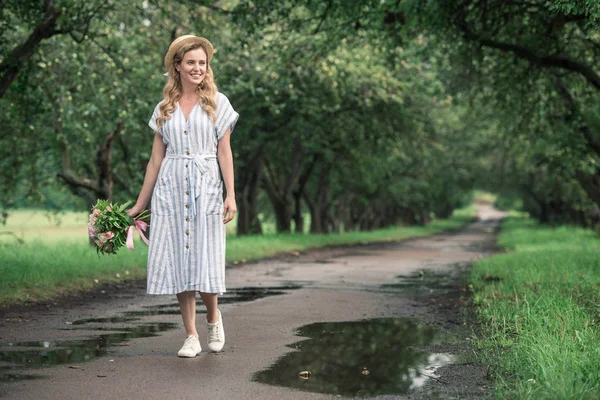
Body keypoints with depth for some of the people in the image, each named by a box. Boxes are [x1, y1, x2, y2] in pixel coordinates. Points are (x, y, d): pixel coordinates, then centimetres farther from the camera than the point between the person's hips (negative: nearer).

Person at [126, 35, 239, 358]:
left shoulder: (217, 103, 6)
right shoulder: (164, 108, 11)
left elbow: (224, 152, 3)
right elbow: (156, 159, 13)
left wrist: (231, 195, -7)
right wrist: (139, 205, 12)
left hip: (205, 188, -2)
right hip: (170, 189, 2)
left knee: (205, 261, -7)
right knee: (178, 262, 0)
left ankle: (213, 318, 22)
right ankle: (191, 336, 10)